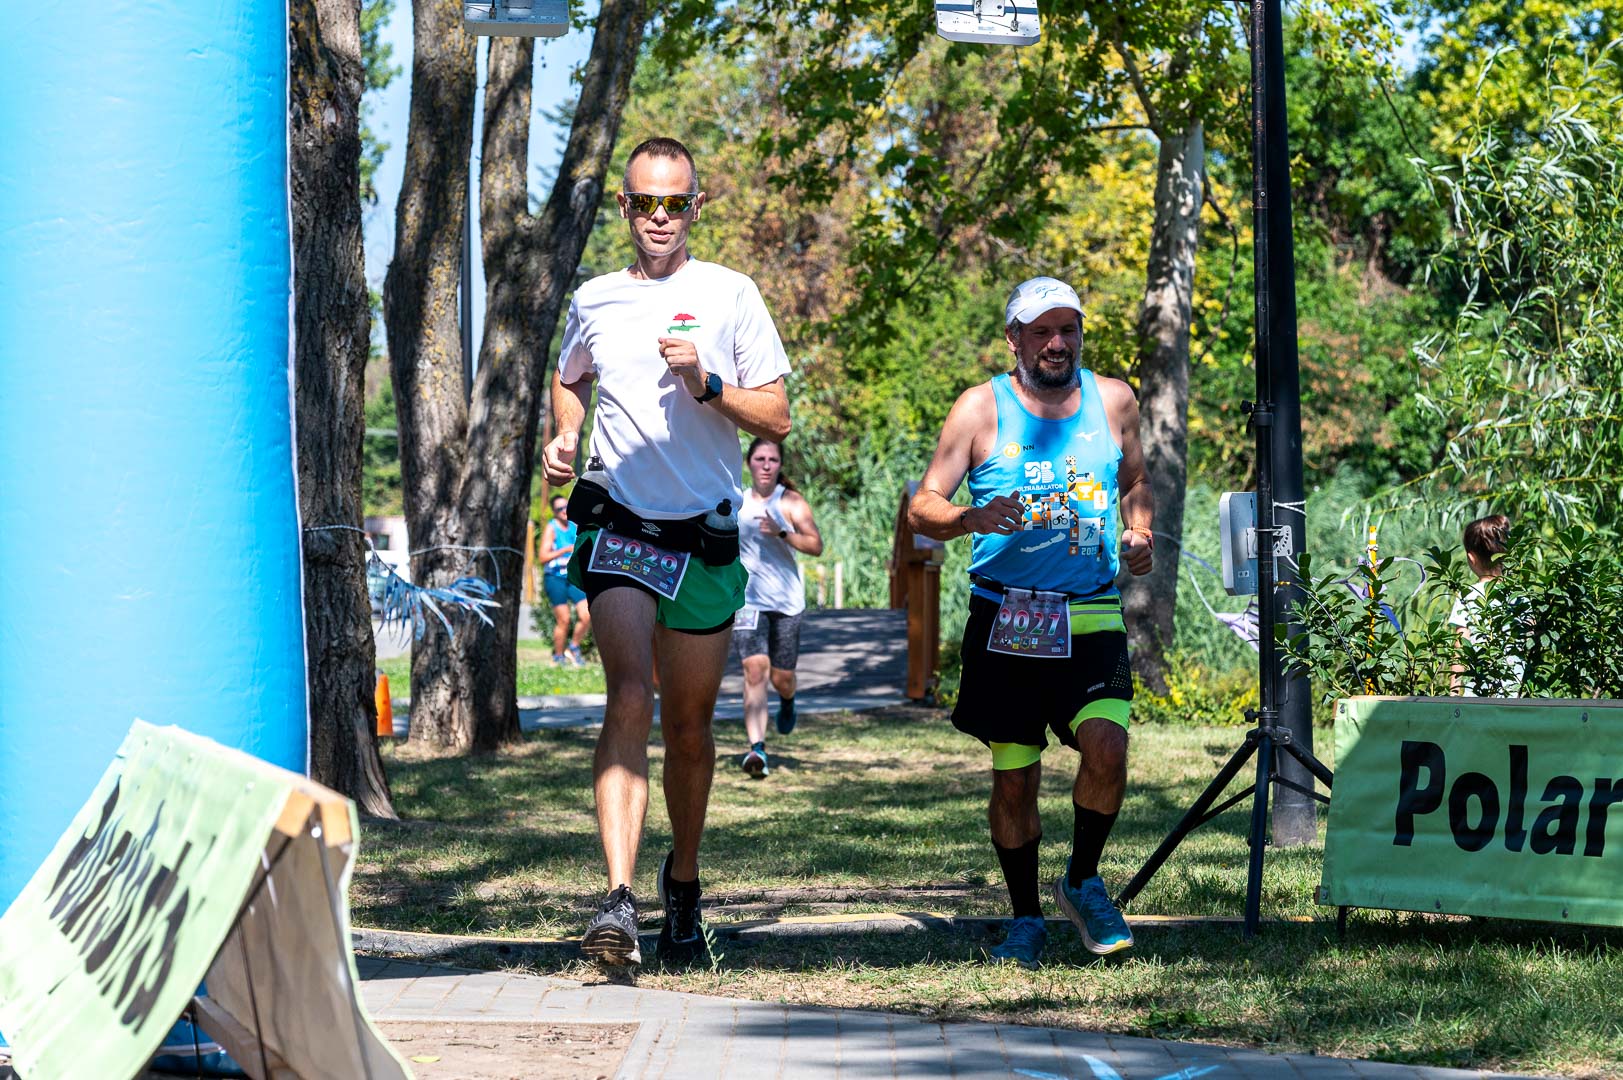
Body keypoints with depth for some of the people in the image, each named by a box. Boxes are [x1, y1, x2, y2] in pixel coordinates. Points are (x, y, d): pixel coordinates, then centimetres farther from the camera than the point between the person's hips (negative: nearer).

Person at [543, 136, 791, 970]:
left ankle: (682, 880, 33)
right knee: (631, 699, -20)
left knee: (689, 726, 10)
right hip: (616, 523, 0)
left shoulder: (730, 296, 1)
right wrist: (564, 437, 8)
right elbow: (569, 381, 28)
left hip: (704, 539, 0)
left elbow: (775, 418, 1)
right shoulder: (594, 301, 8)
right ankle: (618, 898, -29)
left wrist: (706, 383, -15)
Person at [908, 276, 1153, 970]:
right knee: (1014, 779, 2)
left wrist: (1139, 533, 7)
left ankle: (1083, 881, 4)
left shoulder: (1112, 399, 10)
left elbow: (1134, 482, 28)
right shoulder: (982, 407, 2)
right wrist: (972, 517, -22)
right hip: (1006, 618, -1)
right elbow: (922, 508, -1)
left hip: (1092, 618, 1)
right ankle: (1025, 916, 21)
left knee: (1107, 749, -20)